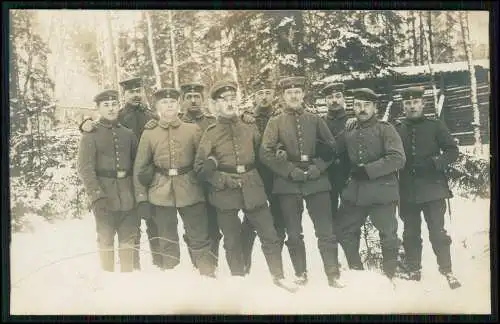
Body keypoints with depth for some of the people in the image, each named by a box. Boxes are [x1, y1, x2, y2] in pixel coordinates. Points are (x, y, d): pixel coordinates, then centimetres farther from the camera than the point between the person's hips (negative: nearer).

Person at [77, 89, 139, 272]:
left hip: (128, 195, 4)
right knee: (106, 239, 3)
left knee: (128, 238, 9)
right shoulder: (90, 135, -1)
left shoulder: (128, 134, 12)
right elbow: (85, 168, -8)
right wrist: (97, 195, -18)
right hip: (104, 196, -4)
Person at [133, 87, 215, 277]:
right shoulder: (149, 133, 4)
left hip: (190, 192, 0)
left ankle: (208, 278, 12)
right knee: (167, 243, 8)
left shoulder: (193, 129, 4)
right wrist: (141, 197, -1)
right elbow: (140, 168, 5)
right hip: (161, 194, 0)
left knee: (200, 239, 2)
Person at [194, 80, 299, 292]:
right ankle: (238, 280, 22)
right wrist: (222, 180, -12)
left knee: (269, 235, 3)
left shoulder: (250, 130, 8)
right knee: (232, 241, 7)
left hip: (253, 190, 2)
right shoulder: (210, 134, 0)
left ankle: (278, 276, 17)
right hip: (225, 193, -2)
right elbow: (200, 167, -1)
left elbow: (260, 157, 19)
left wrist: (254, 178, 6)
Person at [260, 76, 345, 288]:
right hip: (288, 183, 0)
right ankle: (300, 275, 17)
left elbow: (332, 146, 11)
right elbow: (265, 153, -3)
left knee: (326, 231, -2)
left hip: (317, 181, 1)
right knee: (294, 234, 5)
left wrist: (319, 167, -6)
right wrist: (290, 170, -13)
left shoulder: (315, 120, 10)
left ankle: (333, 275, 4)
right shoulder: (275, 123, 6)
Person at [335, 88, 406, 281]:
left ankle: (389, 277, 15)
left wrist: (367, 170, -17)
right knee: (344, 231, 9)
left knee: (388, 235, -1)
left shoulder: (385, 130, -2)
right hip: (355, 192, 6)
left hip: (382, 191, -5)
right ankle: (356, 272, 24)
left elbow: (398, 158, -14)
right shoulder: (350, 135, 14)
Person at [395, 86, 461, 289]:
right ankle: (413, 272, 17)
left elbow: (452, 151, 1)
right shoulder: (396, 130, 9)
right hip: (407, 191, 2)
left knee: (437, 231, -5)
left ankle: (447, 271, 2)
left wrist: (434, 163, -14)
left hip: (433, 188, -2)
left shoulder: (435, 126, 5)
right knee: (411, 234, 8)